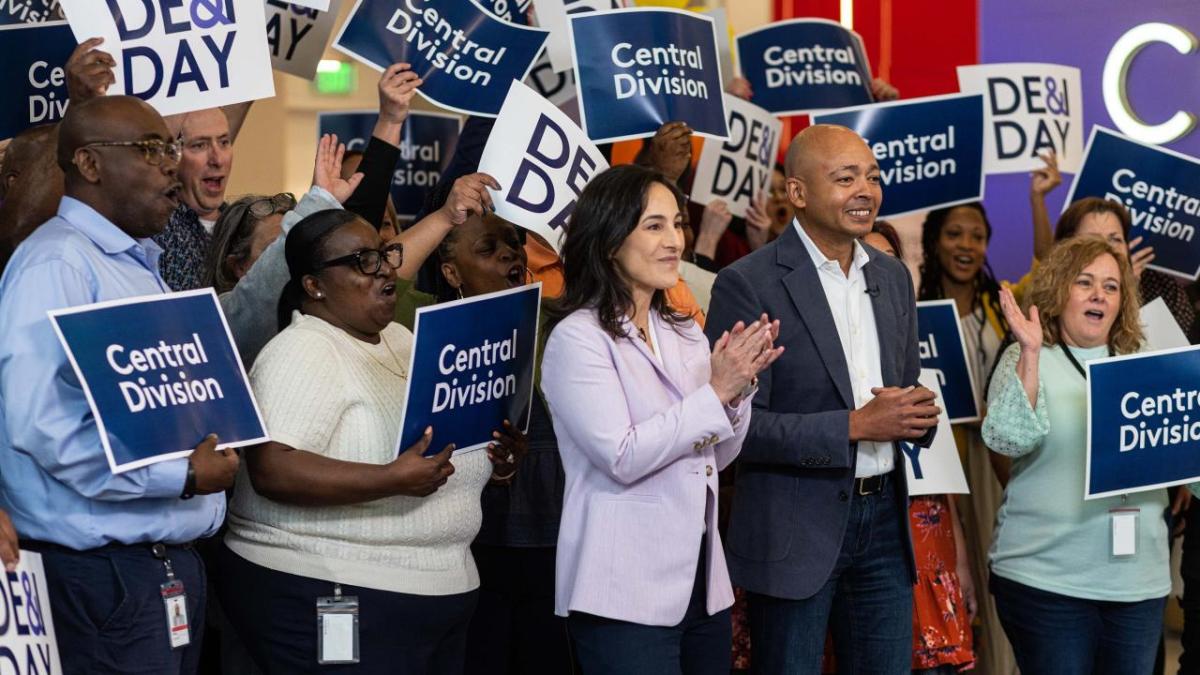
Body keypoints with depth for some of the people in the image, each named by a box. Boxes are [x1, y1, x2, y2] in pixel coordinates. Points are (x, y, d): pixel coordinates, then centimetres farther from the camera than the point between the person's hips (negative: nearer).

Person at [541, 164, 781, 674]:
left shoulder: (684, 333, 11)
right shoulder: (578, 338, -9)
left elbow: (717, 455, 14)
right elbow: (622, 458, -18)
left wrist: (739, 386, -3)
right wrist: (715, 391, -16)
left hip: (701, 582, 7)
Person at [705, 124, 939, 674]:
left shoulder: (892, 277, 10)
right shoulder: (748, 284, -11)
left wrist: (918, 411, -4)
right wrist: (854, 425, -20)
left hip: (883, 519, 6)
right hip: (796, 531, -6)